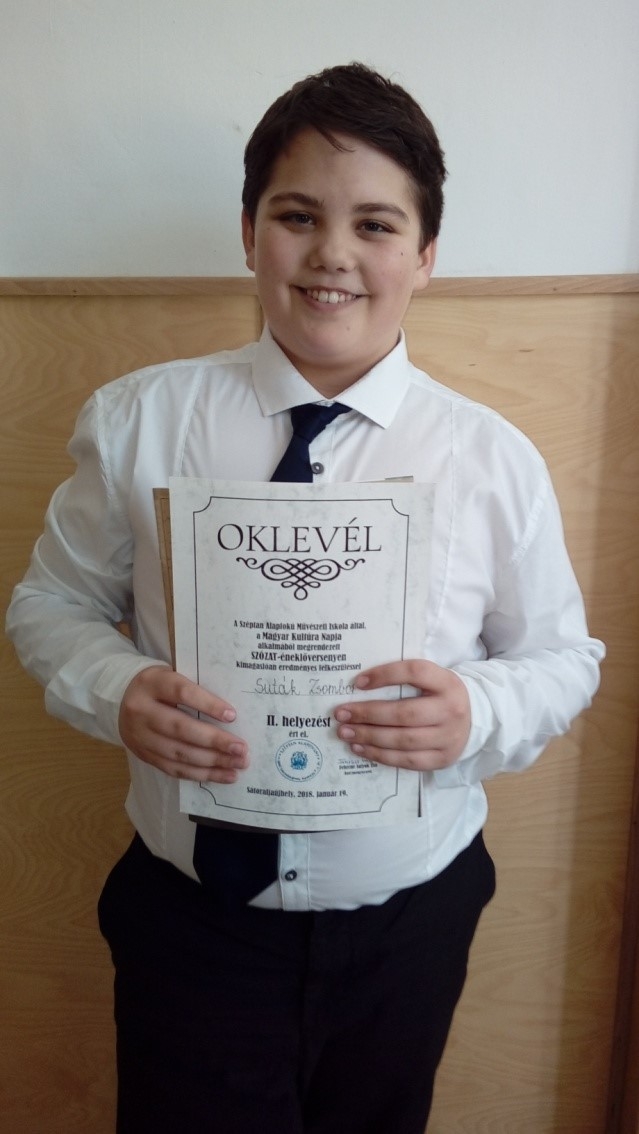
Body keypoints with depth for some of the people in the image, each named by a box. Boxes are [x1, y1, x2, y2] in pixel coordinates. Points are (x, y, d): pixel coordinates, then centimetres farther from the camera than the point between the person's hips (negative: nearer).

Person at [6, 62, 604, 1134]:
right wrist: (118, 689, -20)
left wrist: (477, 714, -21)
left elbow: (563, 655, 1)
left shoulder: (494, 459, -8)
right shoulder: (136, 420, -8)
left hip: (410, 924, 2)